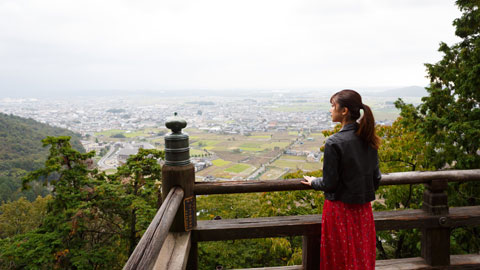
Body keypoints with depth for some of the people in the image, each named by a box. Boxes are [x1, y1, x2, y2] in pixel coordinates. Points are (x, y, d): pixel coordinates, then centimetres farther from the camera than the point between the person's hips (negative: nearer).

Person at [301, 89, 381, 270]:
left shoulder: (334, 142, -20)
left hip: (340, 209, -6)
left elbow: (329, 183, -15)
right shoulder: (369, 139, -1)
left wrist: (313, 182, 4)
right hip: (364, 208, 6)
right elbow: (376, 178, 6)